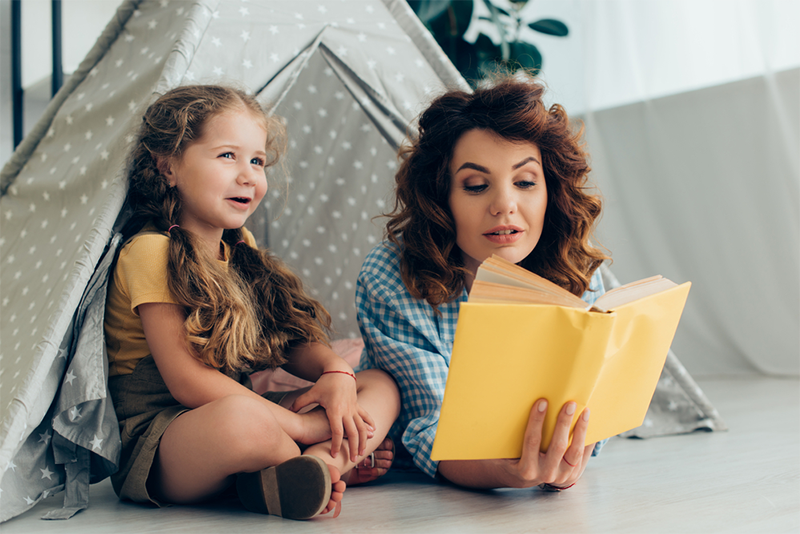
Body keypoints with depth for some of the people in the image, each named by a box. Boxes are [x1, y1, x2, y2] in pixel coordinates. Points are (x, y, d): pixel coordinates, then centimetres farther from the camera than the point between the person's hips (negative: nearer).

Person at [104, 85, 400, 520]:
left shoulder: (240, 248, 12)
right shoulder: (151, 251, -13)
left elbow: (290, 339, 11)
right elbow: (186, 379, -20)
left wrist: (334, 370, -13)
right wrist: (300, 426, -20)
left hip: (248, 411, 8)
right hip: (156, 432, -8)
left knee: (381, 385, -1)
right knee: (240, 419, -41)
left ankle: (318, 465, -28)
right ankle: (337, 459, -11)